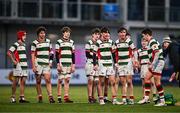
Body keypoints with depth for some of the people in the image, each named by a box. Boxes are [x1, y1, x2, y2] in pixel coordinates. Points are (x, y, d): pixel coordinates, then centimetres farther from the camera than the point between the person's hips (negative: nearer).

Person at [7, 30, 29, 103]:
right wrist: (13, 61, -18)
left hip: (24, 66, 8)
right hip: (18, 66, -8)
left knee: (23, 82, 4)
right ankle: (13, 97, 2)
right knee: (16, 81, -4)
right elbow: (9, 53, -18)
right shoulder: (16, 45, -9)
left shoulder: (23, 45, 17)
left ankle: (22, 97, 5)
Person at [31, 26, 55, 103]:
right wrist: (33, 66, -9)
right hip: (38, 64, -2)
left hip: (46, 64, 2)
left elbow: (51, 52, 20)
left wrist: (51, 62, 9)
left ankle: (50, 97, -15)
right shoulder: (35, 43, 0)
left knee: (48, 80, -10)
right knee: (38, 81, 2)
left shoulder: (48, 41, 12)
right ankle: (40, 97, 9)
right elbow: (33, 55, -2)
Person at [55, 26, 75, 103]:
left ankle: (66, 97, 3)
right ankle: (59, 97, 1)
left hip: (69, 64, 4)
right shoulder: (59, 42, -1)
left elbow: (73, 54, 15)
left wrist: (73, 65, 9)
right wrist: (58, 64, -10)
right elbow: (57, 54, -4)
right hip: (62, 64, -4)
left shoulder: (71, 42, 13)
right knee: (60, 80, -3)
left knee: (67, 80, 3)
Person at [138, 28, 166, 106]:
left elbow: (157, 54, -22)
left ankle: (162, 101, -6)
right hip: (155, 63, 11)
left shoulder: (153, 42, -14)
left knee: (157, 81, -9)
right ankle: (146, 98, 13)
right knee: (147, 78, 11)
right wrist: (152, 63, 19)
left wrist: (152, 64, -20)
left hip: (158, 62, -11)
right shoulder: (150, 42, 16)